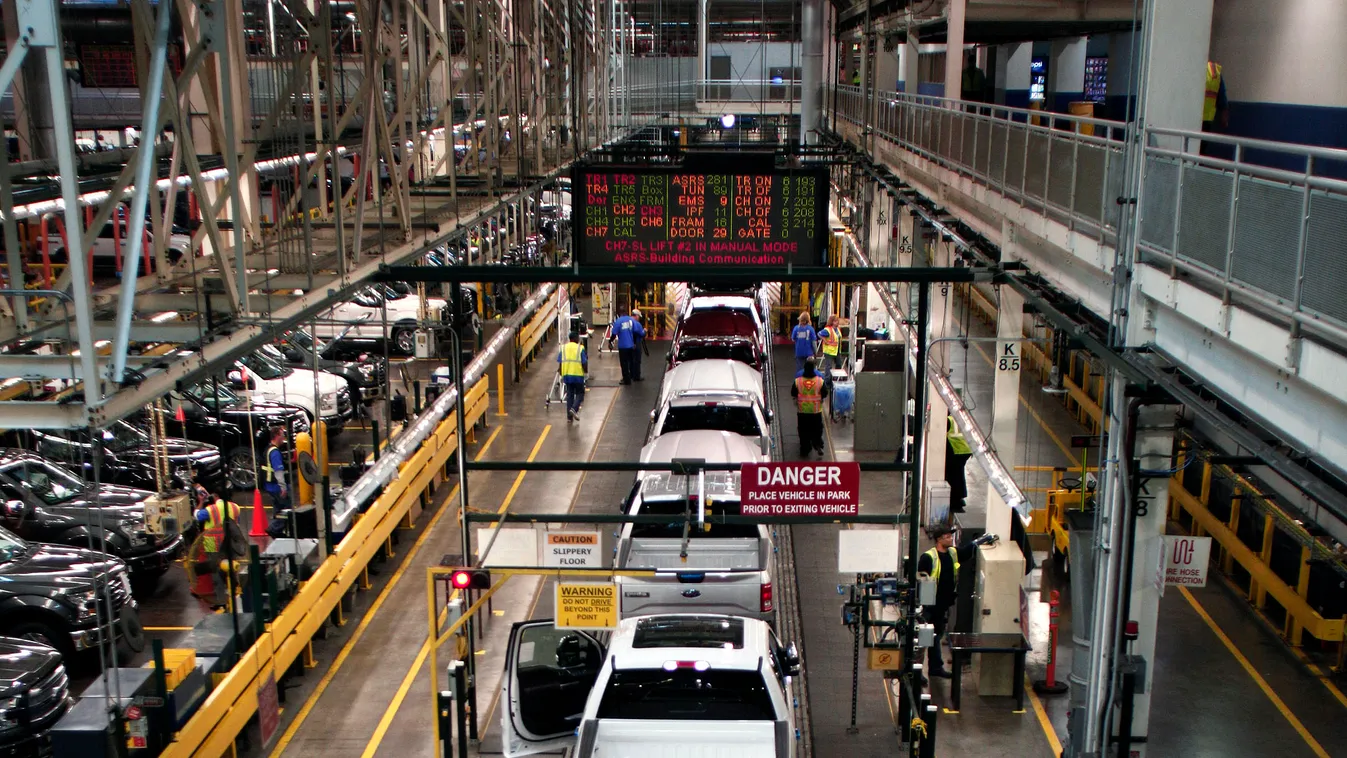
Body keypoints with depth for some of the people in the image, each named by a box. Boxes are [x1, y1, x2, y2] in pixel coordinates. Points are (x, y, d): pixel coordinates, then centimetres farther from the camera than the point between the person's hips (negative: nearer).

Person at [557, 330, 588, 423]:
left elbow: (560, 363, 5)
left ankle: (569, 416, 10)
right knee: (580, 393, 11)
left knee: (569, 395, 12)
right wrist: (586, 370, 11)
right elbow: (584, 363, -8)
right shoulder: (580, 348, -6)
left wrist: (562, 374, 16)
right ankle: (574, 408, -13)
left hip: (566, 375, 4)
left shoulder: (563, 348, 6)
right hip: (578, 375, -4)